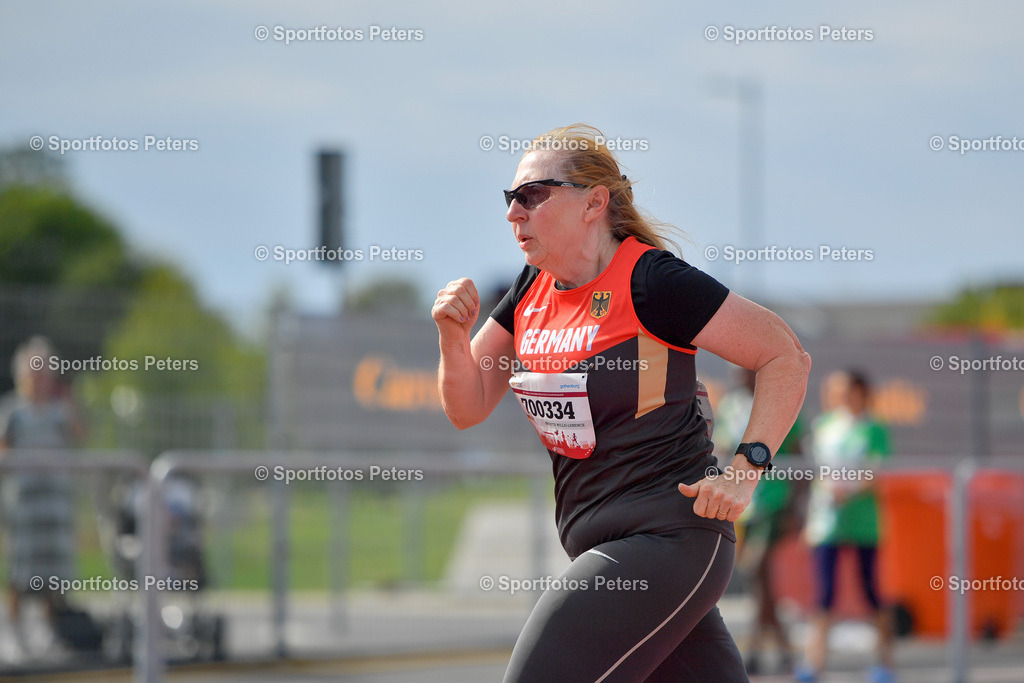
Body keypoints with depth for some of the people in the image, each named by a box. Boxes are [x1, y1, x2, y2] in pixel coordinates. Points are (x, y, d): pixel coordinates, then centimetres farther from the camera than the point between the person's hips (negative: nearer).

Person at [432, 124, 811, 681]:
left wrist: (746, 468, -16)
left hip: (664, 542, -8)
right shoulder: (533, 290, 10)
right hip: (598, 547, 8)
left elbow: (787, 357, -9)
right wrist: (454, 337, -3)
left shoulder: (651, 282, -13)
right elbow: (468, 409, 15)